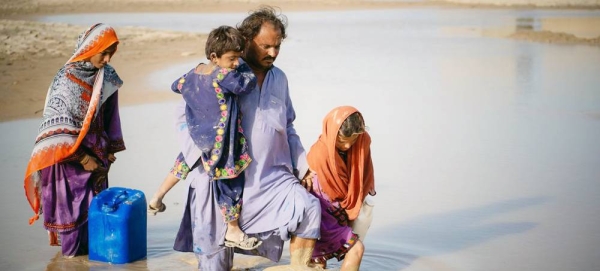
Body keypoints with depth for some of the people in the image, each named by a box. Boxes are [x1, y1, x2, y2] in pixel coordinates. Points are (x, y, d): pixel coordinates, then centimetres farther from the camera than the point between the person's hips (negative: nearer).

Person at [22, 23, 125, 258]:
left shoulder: (106, 76, 1)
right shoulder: (67, 78, -17)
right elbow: (59, 123, -17)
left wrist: (110, 148, 11)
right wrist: (82, 157, -17)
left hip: (96, 151, 5)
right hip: (69, 153, -5)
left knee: (95, 199, 8)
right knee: (71, 200, 2)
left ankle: (92, 244, 19)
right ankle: (72, 247, 15)